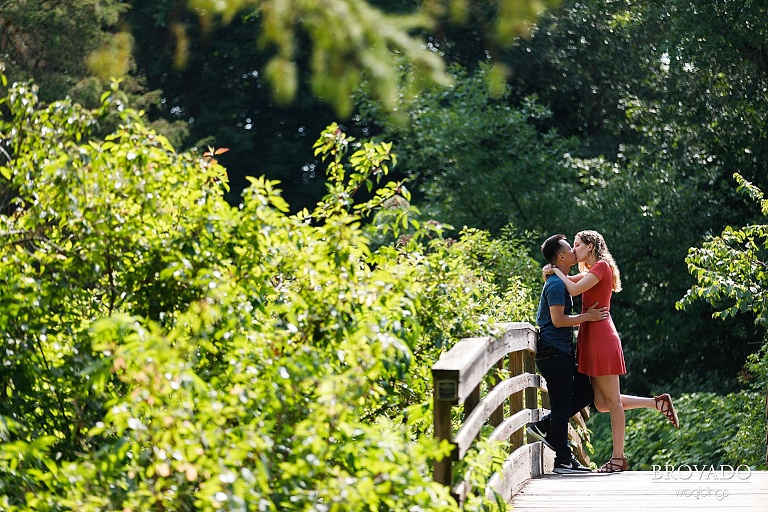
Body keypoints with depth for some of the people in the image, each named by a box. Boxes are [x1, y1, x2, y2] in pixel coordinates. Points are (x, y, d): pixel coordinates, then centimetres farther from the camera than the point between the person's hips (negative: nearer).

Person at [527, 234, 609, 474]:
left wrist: (587, 314, 17)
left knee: (584, 393, 13)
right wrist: (587, 317, -13)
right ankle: (563, 460, 0)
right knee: (562, 404, -5)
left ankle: (543, 426, 17)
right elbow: (558, 319, -21)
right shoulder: (556, 284, -14)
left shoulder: (560, 282, 19)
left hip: (562, 352, 10)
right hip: (554, 351, -10)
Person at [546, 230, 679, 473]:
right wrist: (553, 271, 7)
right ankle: (659, 403, 13)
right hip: (592, 338, 10)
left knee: (612, 400, -5)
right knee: (602, 403, 8)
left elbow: (574, 289, -19)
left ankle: (618, 457, -3)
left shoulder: (601, 266, -8)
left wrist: (557, 271, -4)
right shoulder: (593, 271, 20)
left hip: (601, 337, -10)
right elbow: (571, 281, 28)